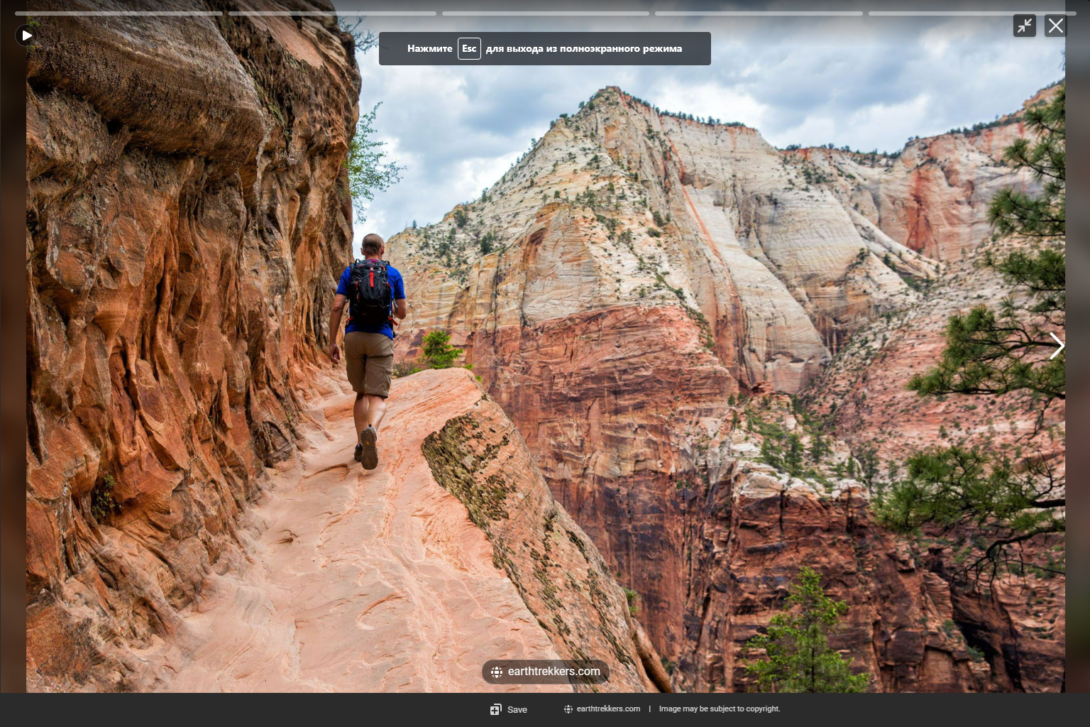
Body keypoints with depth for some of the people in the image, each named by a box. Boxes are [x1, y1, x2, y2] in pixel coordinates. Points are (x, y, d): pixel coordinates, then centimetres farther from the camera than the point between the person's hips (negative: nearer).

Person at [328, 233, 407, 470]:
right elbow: (402, 313, 10)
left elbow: (337, 307, -1)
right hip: (381, 338, -2)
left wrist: (332, 342, 2)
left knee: (361, 393, 19)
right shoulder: (393, 274, 9)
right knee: (377, 397, -6)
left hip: (354, 337, 2)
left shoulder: (349, 272, 10)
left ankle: (361, 443, 7)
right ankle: (371, 430, -39)